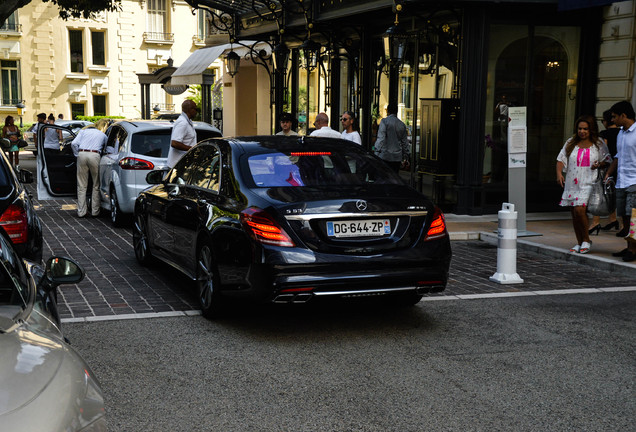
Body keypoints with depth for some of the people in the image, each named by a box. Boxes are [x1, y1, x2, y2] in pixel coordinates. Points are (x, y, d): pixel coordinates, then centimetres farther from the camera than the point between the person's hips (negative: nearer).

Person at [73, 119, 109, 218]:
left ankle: (81, 211, 9)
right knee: (96, 185, 9)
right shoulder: (104, 136, 19)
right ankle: (95, 211, 8)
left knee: (82, 186, 8)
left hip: (82, 155, 2)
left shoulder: (84, 131, 22)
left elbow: (74, 143, 9)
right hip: (95, 155, -2)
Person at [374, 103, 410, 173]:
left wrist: (377, 152, -9)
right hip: (397, 157, 5)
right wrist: (405, 157, 23)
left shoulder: (384, 121, -4)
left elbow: (381, 139, -11)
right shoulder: (402, 124, 12)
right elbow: (405, 142, 17)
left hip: (385, 156, -5)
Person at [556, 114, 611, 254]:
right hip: (572, 183, 4)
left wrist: (599, 164, -12)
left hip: (588, 183, -4)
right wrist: (559, 173, -8)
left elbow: (608, 160, 10)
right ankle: (579, 243, 19)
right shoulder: (571, 143, 9)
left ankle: (586, 240, -1)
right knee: (574, 214, 6)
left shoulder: (599, 144, 4)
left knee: (580, 210, -19)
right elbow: (561, 159, 9)